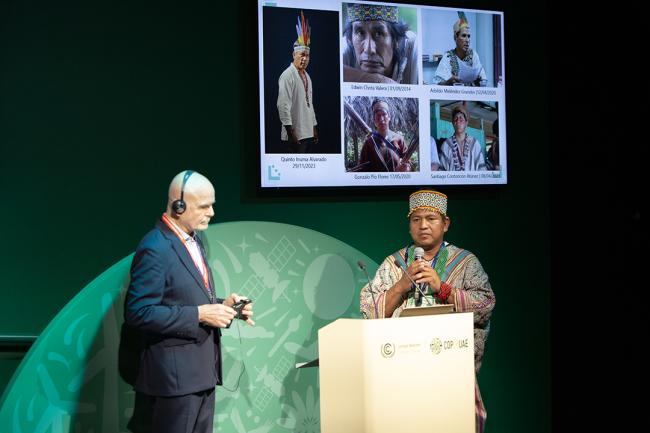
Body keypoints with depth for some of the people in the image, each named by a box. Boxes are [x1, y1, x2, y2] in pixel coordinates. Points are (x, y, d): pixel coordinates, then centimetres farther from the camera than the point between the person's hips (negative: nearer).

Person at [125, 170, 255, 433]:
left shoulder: (192, 241, 12)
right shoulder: (155, 248, -17)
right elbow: (138, 312, -21)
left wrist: (221, 305, 1)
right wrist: (199, 314, -22)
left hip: (202, 371, 9)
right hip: (175, 374, -9)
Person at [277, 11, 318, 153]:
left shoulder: (306, 76, 17)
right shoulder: (287, 76, -11)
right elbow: (283, 105, -18)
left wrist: (314, 128, 20)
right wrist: (290, 132, -21)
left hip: (308, 133, 8)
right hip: (294, 135, -8)